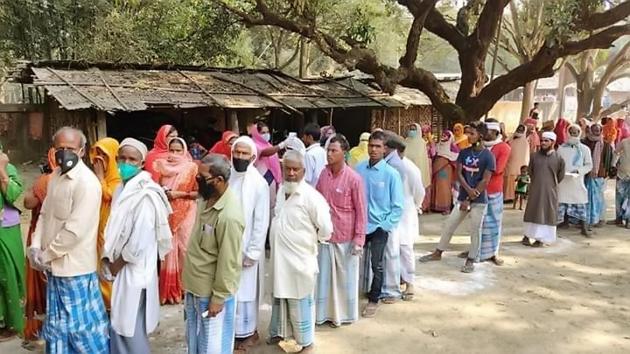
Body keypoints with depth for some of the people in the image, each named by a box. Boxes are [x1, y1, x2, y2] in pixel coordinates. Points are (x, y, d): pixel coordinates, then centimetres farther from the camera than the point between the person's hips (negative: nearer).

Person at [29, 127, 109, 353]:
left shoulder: (87, 182, -20)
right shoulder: (56, 175, 8)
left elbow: (75, 230, -23)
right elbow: (44, 213, 12)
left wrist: (46, 255, -13)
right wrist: (35, 246, -2)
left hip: (75, 266, -8)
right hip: (55, 264, 8)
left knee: (81, 323, 5)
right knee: (58, 321, 21)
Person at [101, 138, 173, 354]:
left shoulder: (145, 195, -19)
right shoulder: (123, 190, 8)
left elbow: (139, 241, -22)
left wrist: (114, 266, -11)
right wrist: (109, 262, 5)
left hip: (133, 271, -8)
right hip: (120, 268, 8)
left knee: (129, 327, 3)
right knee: (118, 324, 17)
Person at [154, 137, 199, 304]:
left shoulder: (191, 168, -4)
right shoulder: (163, 166, 9)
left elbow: (198, 192, -8)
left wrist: (179, 194, -16)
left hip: (186, 214, -3)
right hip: (167, 213, 4)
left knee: (185, 248, -1)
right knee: (168, 249, 4)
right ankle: (169, 290, 14)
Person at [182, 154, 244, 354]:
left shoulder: (229, 216, -30)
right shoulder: (206, 199, -2)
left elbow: (228, 262, -24)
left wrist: (218, 298, -18)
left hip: (212, 292, -8)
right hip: (195, 286, 8)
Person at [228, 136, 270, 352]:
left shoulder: (259, 183, -11)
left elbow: (261, 221, -11)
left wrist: (253, 251, -12)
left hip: (246, 247, -3)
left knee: (244, 291, 7)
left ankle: (248, 332, 23)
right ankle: (230, 329, 29)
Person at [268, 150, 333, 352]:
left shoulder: (310, 196, -20)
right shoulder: (281, 190, 3)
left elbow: (326, 228, -17)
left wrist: (311, 241, -2)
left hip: (300, 259, -7)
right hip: (279, 256, 7)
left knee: (300, 302, 6)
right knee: (279, 296, 21)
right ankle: (280, 331, 41)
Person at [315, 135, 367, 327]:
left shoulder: (354, 178, -14)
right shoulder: (324, 174, 0)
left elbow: (361, 210, -10)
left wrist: (359, 239, -12)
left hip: (345, 237, -4)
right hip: (325, 234, 4)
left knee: (346, 277, 11)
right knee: (324, 276, 13)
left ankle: (345, 313, 28)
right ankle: (325, 313, 28)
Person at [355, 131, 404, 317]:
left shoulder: (391, 174, -12)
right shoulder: (359, 169, -5)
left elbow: (398, 205, -8)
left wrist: (386, 225, -12)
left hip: (379, 227, -2)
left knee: (377, 266, 10)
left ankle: (373, 300, 28)